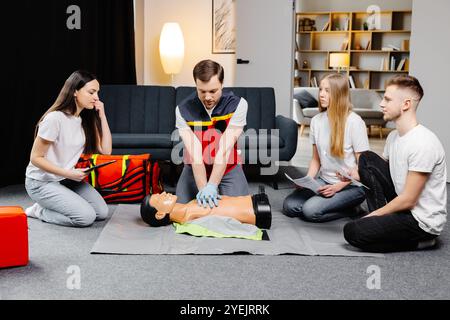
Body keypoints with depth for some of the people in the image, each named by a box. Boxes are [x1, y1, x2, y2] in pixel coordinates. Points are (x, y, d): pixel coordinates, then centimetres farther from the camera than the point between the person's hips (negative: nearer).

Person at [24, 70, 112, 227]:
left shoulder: (86, 119, -1)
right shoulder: (54, 118, -24)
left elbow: (106, 150, -6)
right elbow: (36, 158, -19)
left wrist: (102, 116, -11)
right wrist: (68, 173, -26)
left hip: (66, 179, 8)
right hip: (41, 182, -7)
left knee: (102, 212, -4)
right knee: (86, 217, -20)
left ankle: (50, 206, 12)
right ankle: (39, 211, 0)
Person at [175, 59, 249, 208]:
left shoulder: (238, 104, -21)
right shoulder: (183, 110, -19)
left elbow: (224, 150, -27)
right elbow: (195, 154, -24)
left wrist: (211, 186, -35)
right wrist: (203, 189, -36)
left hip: (228, 168, -1)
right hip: (194, 169, 1)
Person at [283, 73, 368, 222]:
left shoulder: (354, 122, -14)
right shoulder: (316, 120, 2)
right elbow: (316, 159, 9)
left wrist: (339, 186, -21)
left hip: (351, 185, -6)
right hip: (324, 180, 6)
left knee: (311, 210, -25)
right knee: (289, 206, -13)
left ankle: (349, 210, 1)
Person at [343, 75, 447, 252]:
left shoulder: (423, 144, -25)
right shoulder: (394, 136, 5)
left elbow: (408, 200, -23)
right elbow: (381, 173, 16)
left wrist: (373, 215, -12)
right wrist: (355, 175, -6)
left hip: (422, 220, -9)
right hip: (403, 204, 9)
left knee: (352, 231, -17)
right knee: (366, 159, 3)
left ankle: (419, 241, -1)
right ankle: (382, 222, 3)